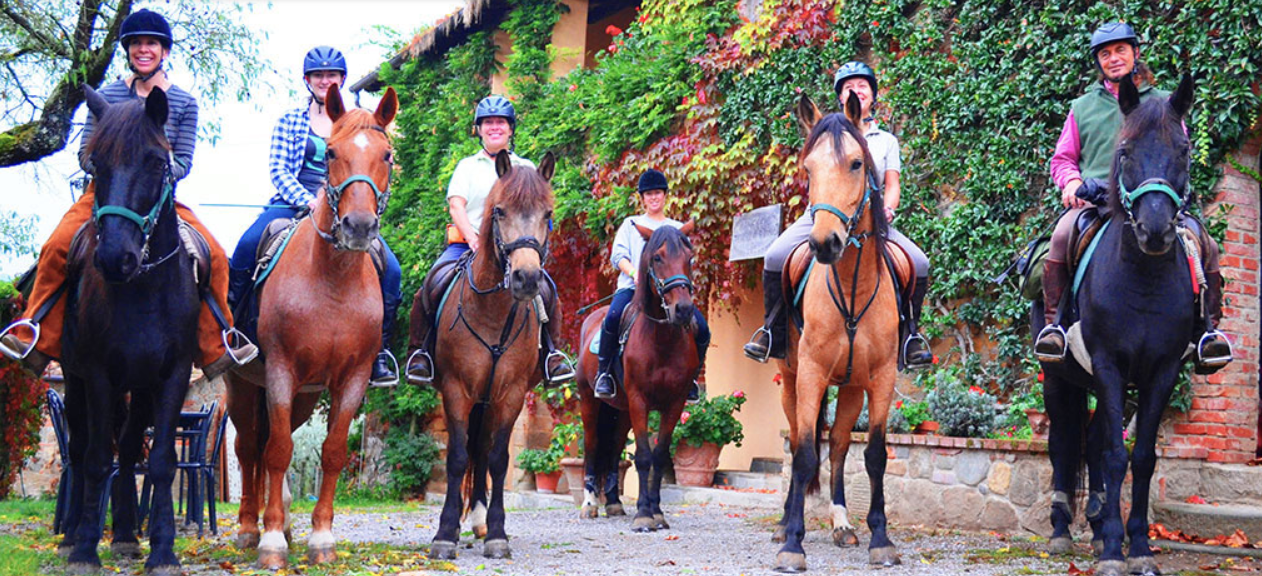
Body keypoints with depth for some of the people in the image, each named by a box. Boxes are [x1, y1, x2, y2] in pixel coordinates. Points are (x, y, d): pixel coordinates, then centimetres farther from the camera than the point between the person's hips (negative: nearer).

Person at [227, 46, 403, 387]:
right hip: (294, 203, -1)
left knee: (390, 270, -20)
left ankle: (380, 351, -6)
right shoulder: (290, 121, 11)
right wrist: (307, 201, -15)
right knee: (247, 247, -31)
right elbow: (277, 170, 2)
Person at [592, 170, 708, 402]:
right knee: (613, 317, -35)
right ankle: (603, 373, -19)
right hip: (633, 287, -2)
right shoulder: (631, 224, 22)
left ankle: (691, 377, 2)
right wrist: (635, 273, -13)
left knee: (702, 329, -21)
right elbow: (618, 255, 8)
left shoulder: (677, 228, 25)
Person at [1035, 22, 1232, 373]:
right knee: (1062, 236, -33)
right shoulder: (1083, 107, 23)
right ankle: (1052, 323, -28)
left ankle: (1209, 328, -20)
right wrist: (1071, 181, 0)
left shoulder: (1163, 102, 20)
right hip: (1094, 200, 0)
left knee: (1204, 244, -26)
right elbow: (1062, 158, 24)